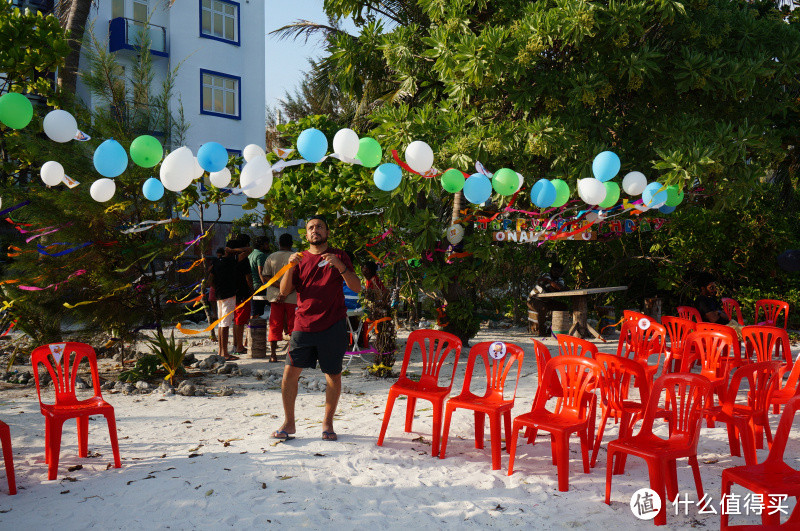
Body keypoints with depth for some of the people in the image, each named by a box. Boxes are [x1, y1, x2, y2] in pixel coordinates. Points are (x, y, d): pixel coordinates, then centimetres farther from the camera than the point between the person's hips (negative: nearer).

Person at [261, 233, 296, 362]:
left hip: (275, 297, 3)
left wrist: (280, 286, -8)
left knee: (275, 325, 7)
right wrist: (286, 292, -13)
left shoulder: (271, 257, 6)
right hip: (292, 297, -3)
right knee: (293, 325, 5)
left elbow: (264, 278, -1)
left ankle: (273, 353, 4)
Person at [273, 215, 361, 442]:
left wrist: (339, 266, -17)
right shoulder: (300, 259, 13)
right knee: (290, 372, -3)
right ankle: (288, 423, 11)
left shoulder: (339, 256, 7)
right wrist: (290, 266, -11)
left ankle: (327, 422, 19)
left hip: (333, 326, -1)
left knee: (333, 375, 4)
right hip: (304, 325, 2)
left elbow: (357, 287, -2)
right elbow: (284, 291, 5)